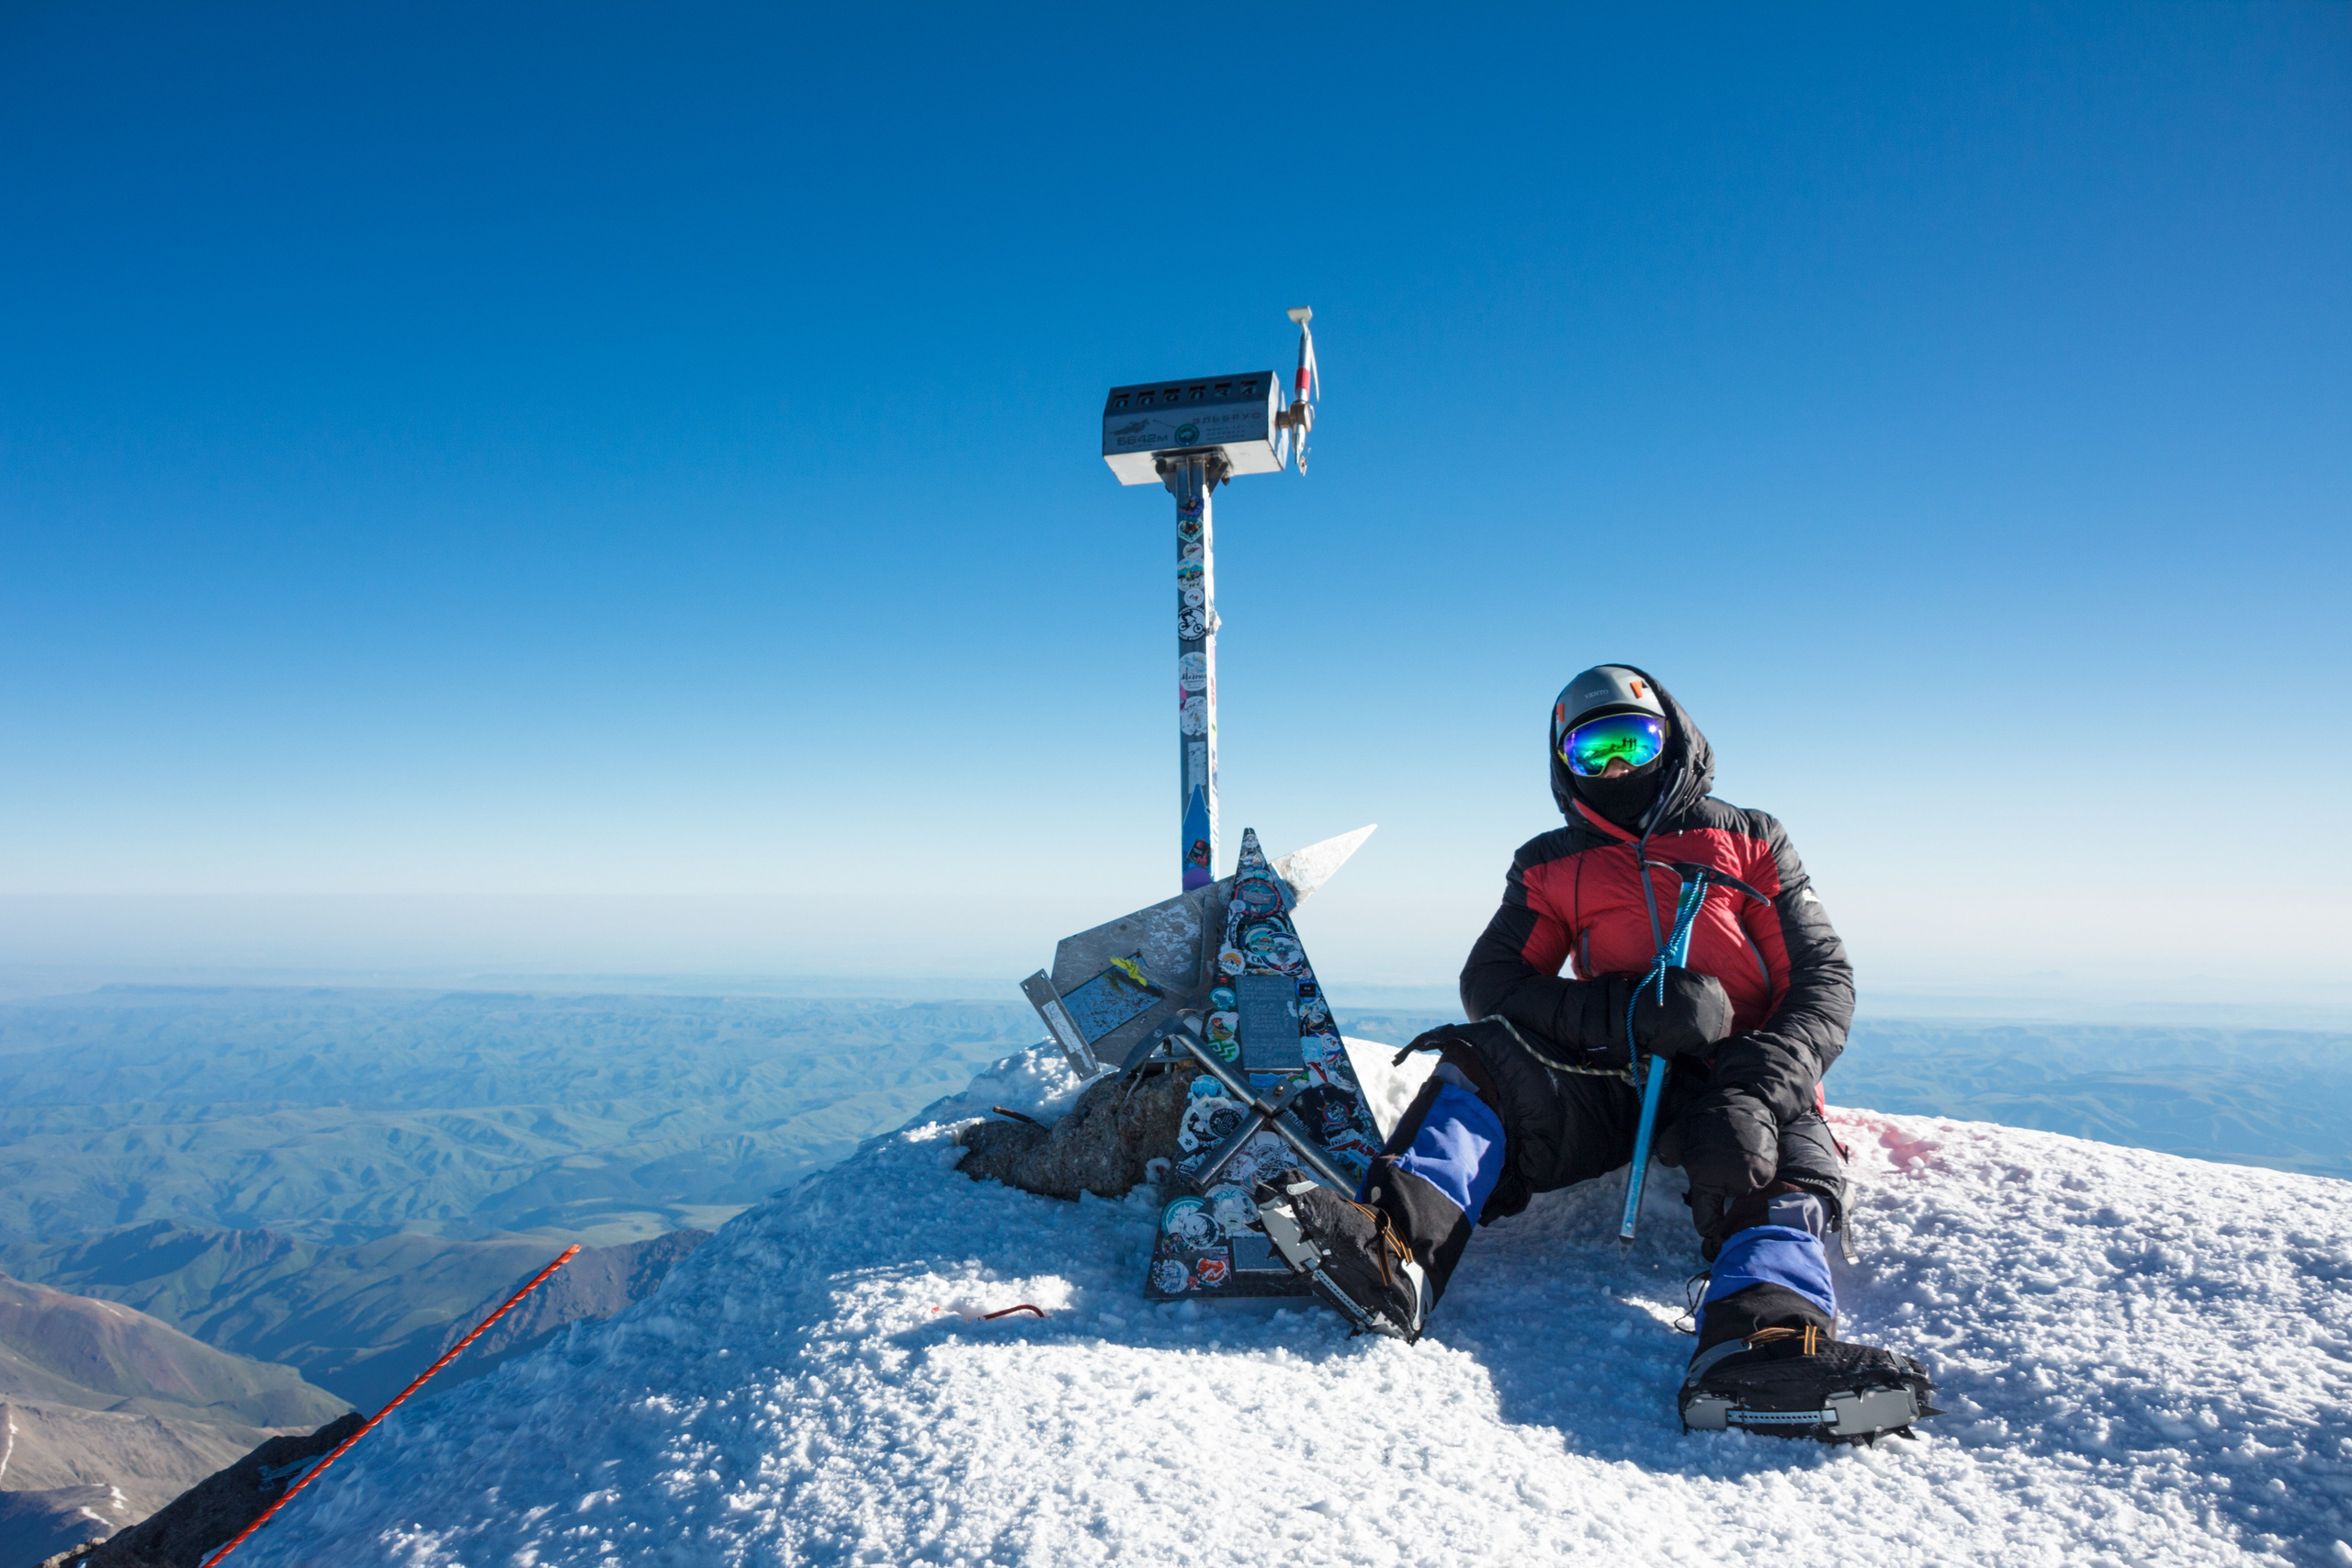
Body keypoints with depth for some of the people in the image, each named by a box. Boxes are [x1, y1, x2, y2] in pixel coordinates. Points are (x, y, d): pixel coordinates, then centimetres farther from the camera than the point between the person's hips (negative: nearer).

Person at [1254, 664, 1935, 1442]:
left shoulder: (1751, 843, 13)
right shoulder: (1551, 867, 16)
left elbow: (1823, 984, 3)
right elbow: (1490, 981, 2)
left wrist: (1754, 1093, -19)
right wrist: (1626, 1011, -17)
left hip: (1741, 1082, 0)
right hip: (1612, 1084, 1)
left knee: (1784, 1168, -31)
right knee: (1485, 1059, -24)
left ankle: (1763, 1338, -60)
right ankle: (1394, 1250, -46)